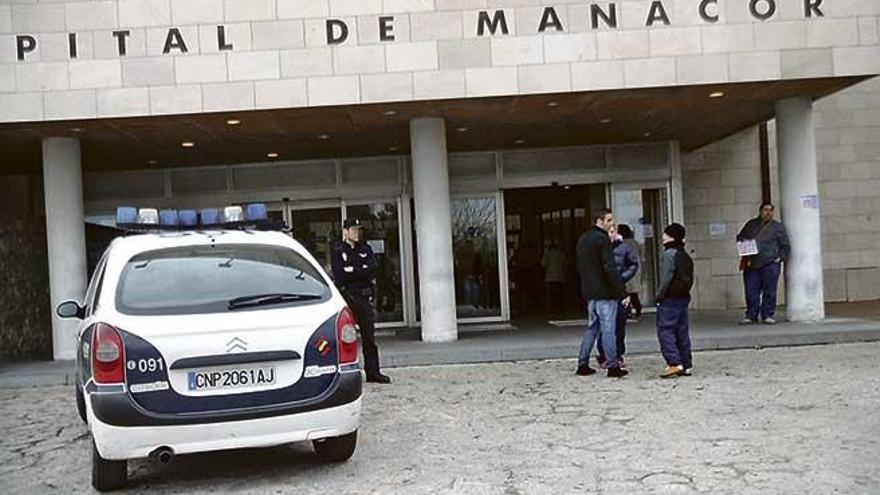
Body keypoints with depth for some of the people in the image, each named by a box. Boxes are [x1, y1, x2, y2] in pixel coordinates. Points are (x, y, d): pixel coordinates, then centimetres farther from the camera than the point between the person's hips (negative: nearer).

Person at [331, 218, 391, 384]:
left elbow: (372, 270, 0)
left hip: (365, 297, 4)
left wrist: (352, 271, -7)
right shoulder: (337, 250, 1)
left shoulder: (365, 249, 14)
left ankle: (373, 372, 11)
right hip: (347, 296, -4)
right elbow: (339, 275, -12)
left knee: (369, 336, 6)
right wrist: (363, 272, -8)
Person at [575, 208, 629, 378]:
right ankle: (612, 366, 1)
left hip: (589, 292, 8)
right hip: (604, 291, -8)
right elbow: (610, 267, -20)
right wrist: (622, 289, -18)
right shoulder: (602, 239, -13)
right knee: (608, 328, -3)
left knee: (592, 327, 15)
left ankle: (582, 364, 16)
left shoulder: (582, 240, 14)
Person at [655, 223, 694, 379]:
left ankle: (674, 363, -13)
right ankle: (686, 365, 13)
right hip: (684, 297, 9)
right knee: (682, 332, 11)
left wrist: (659, 296, -11)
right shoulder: (686, 255, 15)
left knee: (665, 330, -6)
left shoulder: (669, 254, -13)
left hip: (670, 298, -9)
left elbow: (666, 278, -17)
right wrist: (685, 292, 18)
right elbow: (690, 278, 16)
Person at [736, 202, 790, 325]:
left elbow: (785, 246, 11)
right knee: (751, 292, 0)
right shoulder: (751, 224, 18)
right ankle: (751, 316, 7)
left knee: (769, 291, -3)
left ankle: (768, 315, 4)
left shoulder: (778, 227, 12)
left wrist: (780, 258, -3)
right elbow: (740, 237, 25)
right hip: (751, 264, 2)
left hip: (770, 264, -2)